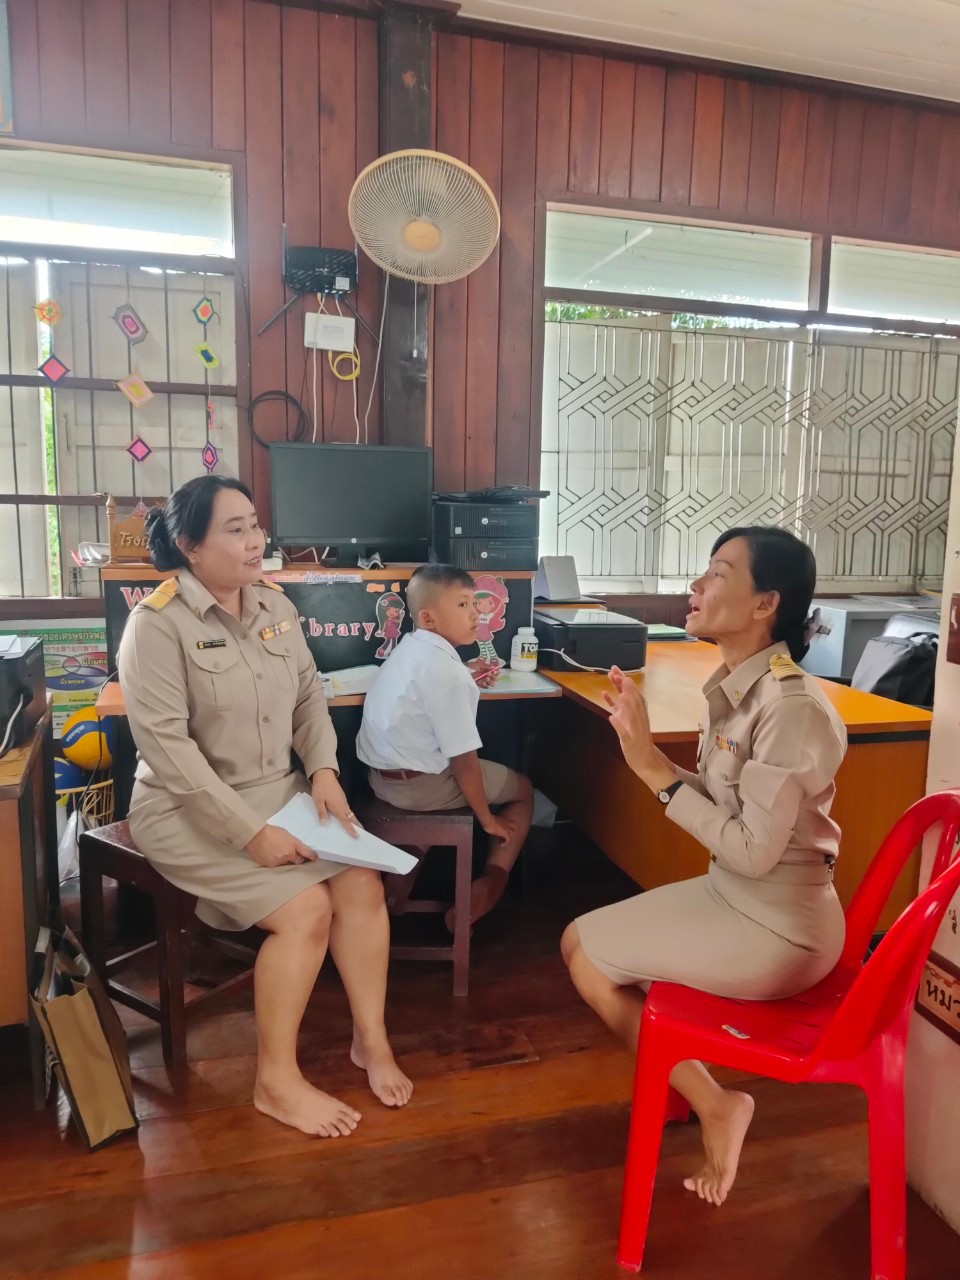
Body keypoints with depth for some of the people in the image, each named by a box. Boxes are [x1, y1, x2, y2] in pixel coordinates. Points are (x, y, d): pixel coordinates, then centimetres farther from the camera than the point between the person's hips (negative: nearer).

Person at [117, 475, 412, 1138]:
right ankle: (277, 1081, 0)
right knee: (306, 908, -20)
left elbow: (310, 696, 9)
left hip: (281, 789, 6)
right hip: (190, 810, -6)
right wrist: (250, 831, -25)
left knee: (364, 884, -11)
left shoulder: (276, 604, 3)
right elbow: (165, 744, -22)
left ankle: (371, 1039, 9)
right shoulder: (158, 623, -17)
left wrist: (324, 771, -9)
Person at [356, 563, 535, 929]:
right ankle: (491, 883, 1)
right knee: (523, 790, 11)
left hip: (383, 773, 9)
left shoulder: (410, 647, 6)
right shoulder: (446, 670, -24)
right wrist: (487, 819, -8)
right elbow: (464, 761, -21)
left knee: (490, 773, 30)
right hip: (418, 786, -9)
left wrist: (466, 680, 16)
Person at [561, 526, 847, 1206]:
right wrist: (644, 743, -7)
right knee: (585, 939, 13)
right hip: (737, 898, 9)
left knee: (584, 953, 0)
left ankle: (714, 1105, 13)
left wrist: (657, 774, -21)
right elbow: (718, 803, 2)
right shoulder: (739, 687, 2)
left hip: (774, 928, -9)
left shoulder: (791, 708, -26)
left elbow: (753, 850, -25)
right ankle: (709, 1100, 23)